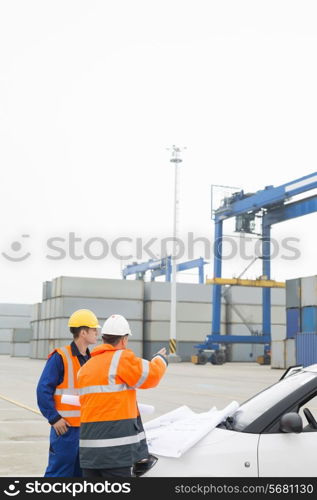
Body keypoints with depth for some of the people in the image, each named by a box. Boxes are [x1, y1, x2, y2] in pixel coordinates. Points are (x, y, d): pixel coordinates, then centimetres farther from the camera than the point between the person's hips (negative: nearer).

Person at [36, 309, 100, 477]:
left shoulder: (91, 359, 10)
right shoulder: (60, 357, -13)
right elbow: (43, 390, -14)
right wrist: (54, 418, -17)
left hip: (87, 426, 7)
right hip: (66, 428, -7)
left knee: (81, 473, 15)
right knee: (58, 473, -3)